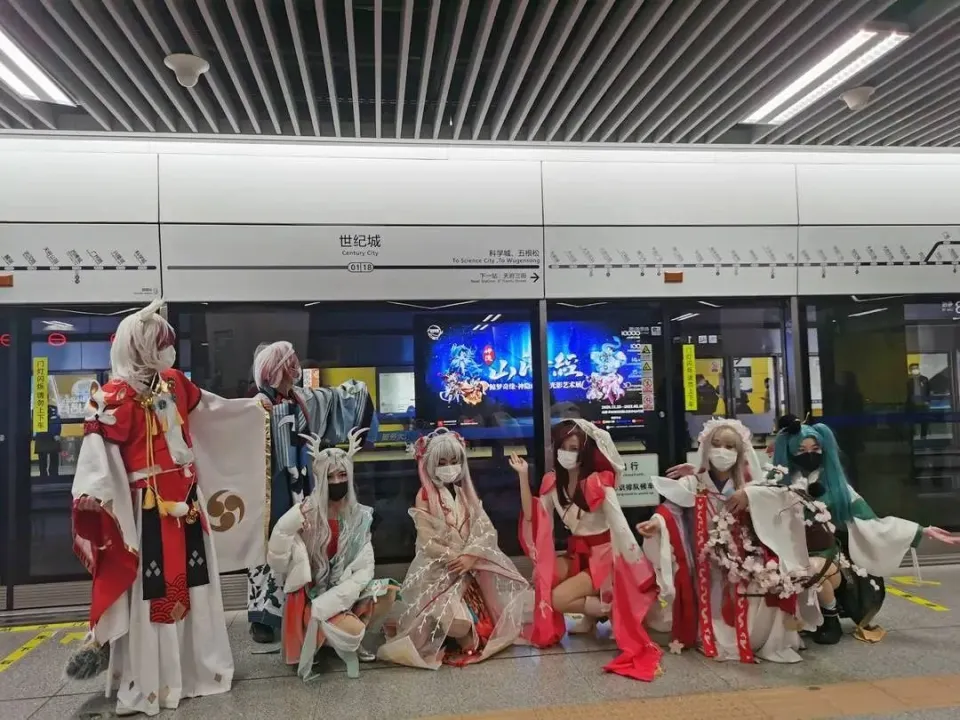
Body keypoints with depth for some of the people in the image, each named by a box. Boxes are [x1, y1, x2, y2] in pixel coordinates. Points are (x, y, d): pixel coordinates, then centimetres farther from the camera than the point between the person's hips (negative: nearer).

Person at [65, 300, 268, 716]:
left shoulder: (174, 382, 9)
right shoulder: (115, 395, -14)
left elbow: (210, 408, 25)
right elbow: (99, 450, -21)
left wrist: (254, 407, 33)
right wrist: (91, 495, -35)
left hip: (186, 501, 7)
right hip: (148, 508, -7)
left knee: (192, 584, 14)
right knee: (152, 592, -2)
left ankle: (194, 668, 29)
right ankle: (145, 684, 12)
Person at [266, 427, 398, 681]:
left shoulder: (360, 516, -4)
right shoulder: (305, 514, -15)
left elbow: (365, 569, -6)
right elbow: (278, 565, -19)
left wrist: (330, 601, -19)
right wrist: (287, 527, -35)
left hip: (346, 591, 4)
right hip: (312, 596, -4)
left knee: (387, 592, -19)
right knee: (353, 629, -27)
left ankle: (353, 639, 6)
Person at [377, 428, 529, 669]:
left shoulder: (467, 494, 10)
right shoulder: (425, 498, -3)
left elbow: (486, 531, 0)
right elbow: (427, 543, -10)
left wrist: (471, 556, -18)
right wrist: (457, 558, -18)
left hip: (473, 564, 5)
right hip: (439, 569, -5)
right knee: (458, 622, -30)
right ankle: (467, 639, 4)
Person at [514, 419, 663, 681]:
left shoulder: (599, 483, -21)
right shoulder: (553, 481, -2)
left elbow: (621, 528, -24)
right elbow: (532, 517, -3)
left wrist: (641, 570, -28)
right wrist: (523, 476, -8)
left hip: (604, 555, -7)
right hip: (577, 554, 7)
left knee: (558, 599, -21)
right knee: (539, 578, -18)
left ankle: (610, 610, 3)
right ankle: (591, 616, 3)